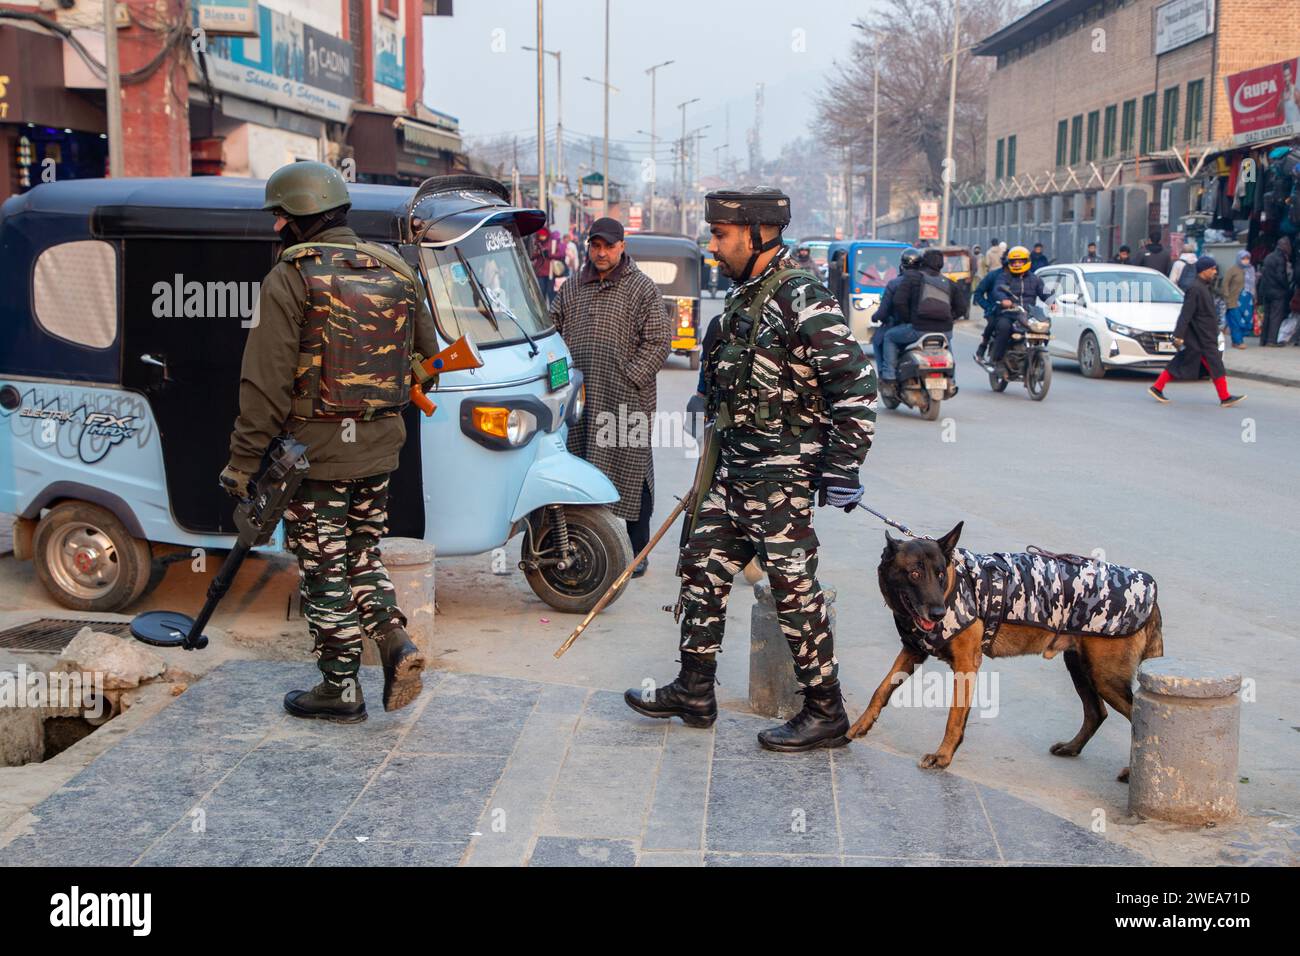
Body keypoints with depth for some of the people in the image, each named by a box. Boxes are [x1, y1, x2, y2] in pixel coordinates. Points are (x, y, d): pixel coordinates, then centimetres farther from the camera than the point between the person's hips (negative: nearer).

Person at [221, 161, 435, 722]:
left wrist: (243, 459, -11)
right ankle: (396, 644, 3)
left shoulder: (291, 278, -12)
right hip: (381, 447, 6)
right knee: (361, 556, 21)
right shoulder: (394, 272, 7)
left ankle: (340, 690, 13)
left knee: (324, 570, 5)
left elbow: (267, 380, -16)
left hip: (317, 450, -6)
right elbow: (427, 355, 14)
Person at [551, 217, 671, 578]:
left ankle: (638, 551, 9)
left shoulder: (642, 288, -1)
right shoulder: (571, 290, 14)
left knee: (631, 474, -1)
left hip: (626, 400, -4)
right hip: (580, 400, 5)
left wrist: (630, 378, -12)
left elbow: (658, 341, -5)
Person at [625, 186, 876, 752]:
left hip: (782, 476, -10)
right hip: (734, 469, 10)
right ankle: (694, 693, 25)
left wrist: (843, 472, -20)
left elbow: (856, 386, -20)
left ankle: (826, 714, 10)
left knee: (793, 589, -3)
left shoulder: (803, 301, -18)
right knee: (703, 568, 13)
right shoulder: (742, 297, 12)